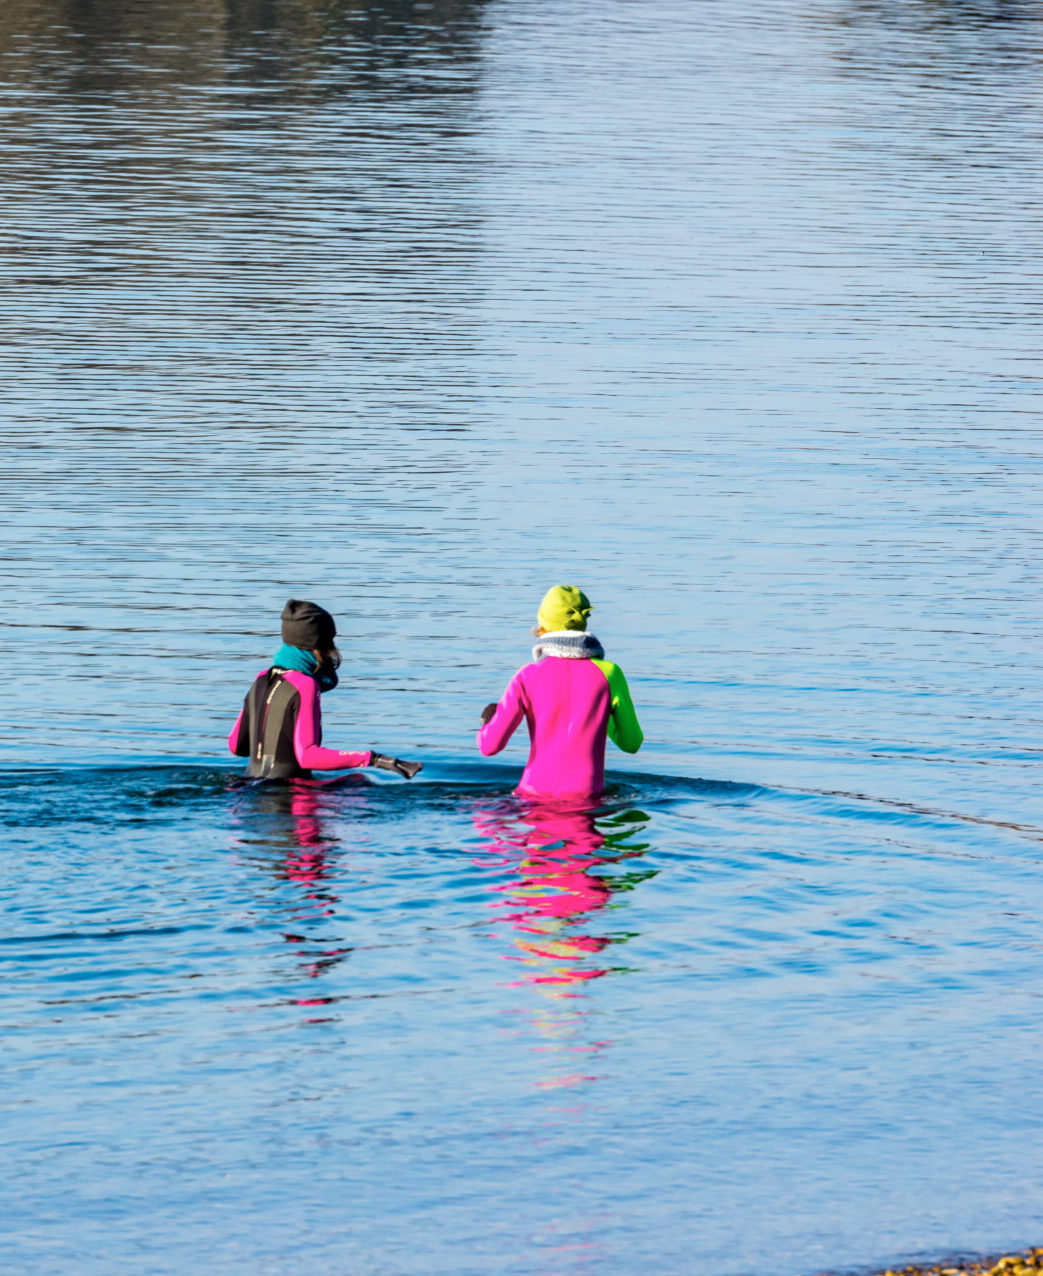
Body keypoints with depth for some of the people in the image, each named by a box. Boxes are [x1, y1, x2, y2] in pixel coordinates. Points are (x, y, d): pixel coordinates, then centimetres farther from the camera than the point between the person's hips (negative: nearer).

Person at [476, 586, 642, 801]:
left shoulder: (528, 676, 0)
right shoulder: (607, 673, 2)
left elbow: (490, 745, -3)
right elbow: (631, 743, 10)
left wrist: (488, 721, 20)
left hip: (535, 793, 1)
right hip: (586, 796, -1)